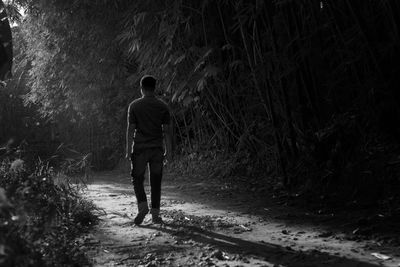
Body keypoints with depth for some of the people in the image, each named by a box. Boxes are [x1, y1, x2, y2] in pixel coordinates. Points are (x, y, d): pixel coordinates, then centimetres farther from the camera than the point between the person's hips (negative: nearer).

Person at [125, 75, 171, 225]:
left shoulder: (134, 106, -3)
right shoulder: (163, 106, 2)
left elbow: (130, 129, -4)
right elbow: (166, 130, 1)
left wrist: (128, 150, -1)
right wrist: (168, 150, 6)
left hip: (140, 149, -2)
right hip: (157, 149, 2)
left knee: (137, 179, 10)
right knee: (156, 181, 7)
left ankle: (142, 205, -8)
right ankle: (155, 214, 8)